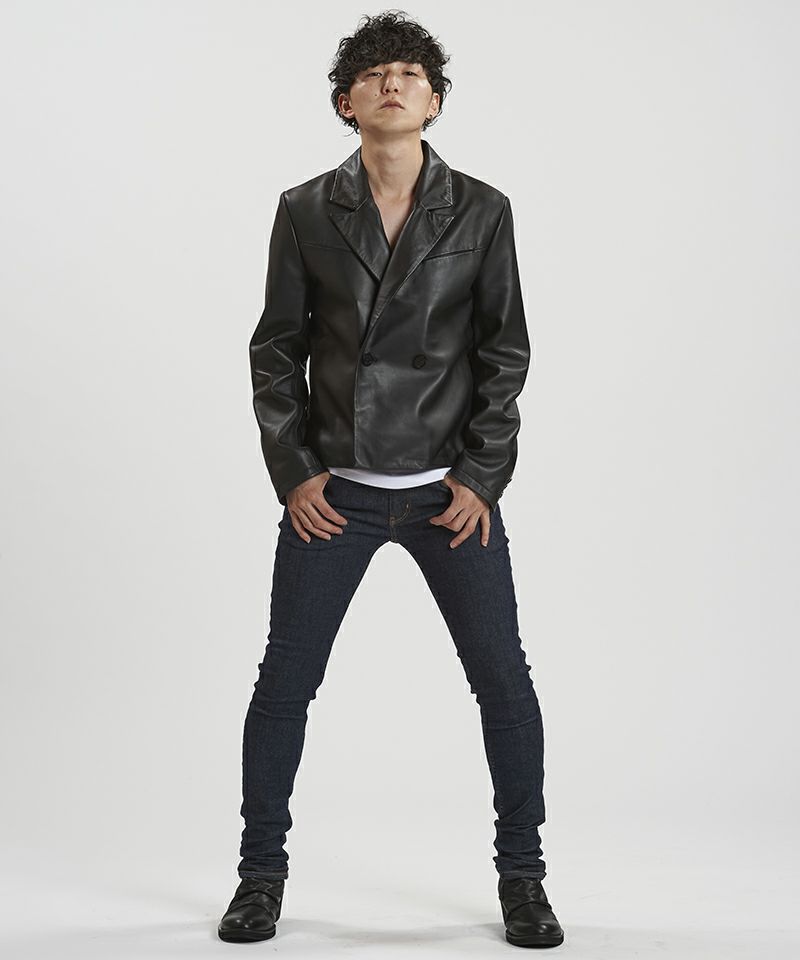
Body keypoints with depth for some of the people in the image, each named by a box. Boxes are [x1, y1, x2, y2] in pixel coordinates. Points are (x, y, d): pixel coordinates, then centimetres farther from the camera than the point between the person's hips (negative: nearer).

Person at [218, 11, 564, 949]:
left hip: (453, 487, 0)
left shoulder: (481, 211, 1)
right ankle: (262, 872, 23)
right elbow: (276, 349, 4)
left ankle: (521, 877, 20)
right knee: (284, 682, 4)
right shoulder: (306, 211, 1)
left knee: (504, 683, 2)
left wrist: (481, 476, -5)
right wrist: (294, 472, -4)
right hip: (333, 491, 0)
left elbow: (505, 350, 2)